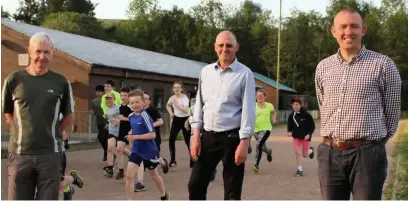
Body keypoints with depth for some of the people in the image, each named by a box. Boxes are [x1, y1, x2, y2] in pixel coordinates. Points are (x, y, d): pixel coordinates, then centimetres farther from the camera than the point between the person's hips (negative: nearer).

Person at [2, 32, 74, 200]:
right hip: (20, 153, 0)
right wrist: (24, 131, 3)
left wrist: (50, 133, 4)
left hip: (50, 154, 0)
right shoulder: (14, 80, 1)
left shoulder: (61, 82, 3)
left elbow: (69, 118, 10)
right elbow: (7, 114, 9)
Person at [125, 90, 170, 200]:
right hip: (136, 150, 5)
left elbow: (153, 134, -25)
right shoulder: (131, 116, -1)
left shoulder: (145, 116, -22)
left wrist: (136, 137, -28)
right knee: (129, 175, -9)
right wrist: (131, 134, 2)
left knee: (154, 175, 17)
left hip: (149, 151, -5)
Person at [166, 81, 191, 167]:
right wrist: (170, 112, 4)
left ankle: (193, 159, 18)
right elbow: (168, 105, 21)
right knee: (171, 140, -7)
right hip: (176, 119, 4)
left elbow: (186, 111, -31)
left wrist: (177, 103, -36)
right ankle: (173, 160, 1)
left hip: (185, 119, -4)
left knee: (188, 141, 4)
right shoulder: (172, 98, -3)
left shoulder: (185, 98, -18)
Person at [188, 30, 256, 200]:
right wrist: (196, 135, 4)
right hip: (208, 136, 4)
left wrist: (244, 143, -14)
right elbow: (199, 104, 11)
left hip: (232, 137, -4)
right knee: (195, 185, 6)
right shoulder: (206, 71, 9)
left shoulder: (244, 74, -5)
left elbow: (248, 109, -8)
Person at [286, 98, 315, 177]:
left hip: (305, 136, -3)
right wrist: (289, 131, -6)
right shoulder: (291, 115, -4)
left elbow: (312, 125, -9)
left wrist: (309, 134, -18)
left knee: (304, 155, 6)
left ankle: (311, 150, 42)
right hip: (296, 136, 3)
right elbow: (290, 125, 12)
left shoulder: (306, 114, -15)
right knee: (297, 152, -8)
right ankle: (299, 170, 3)